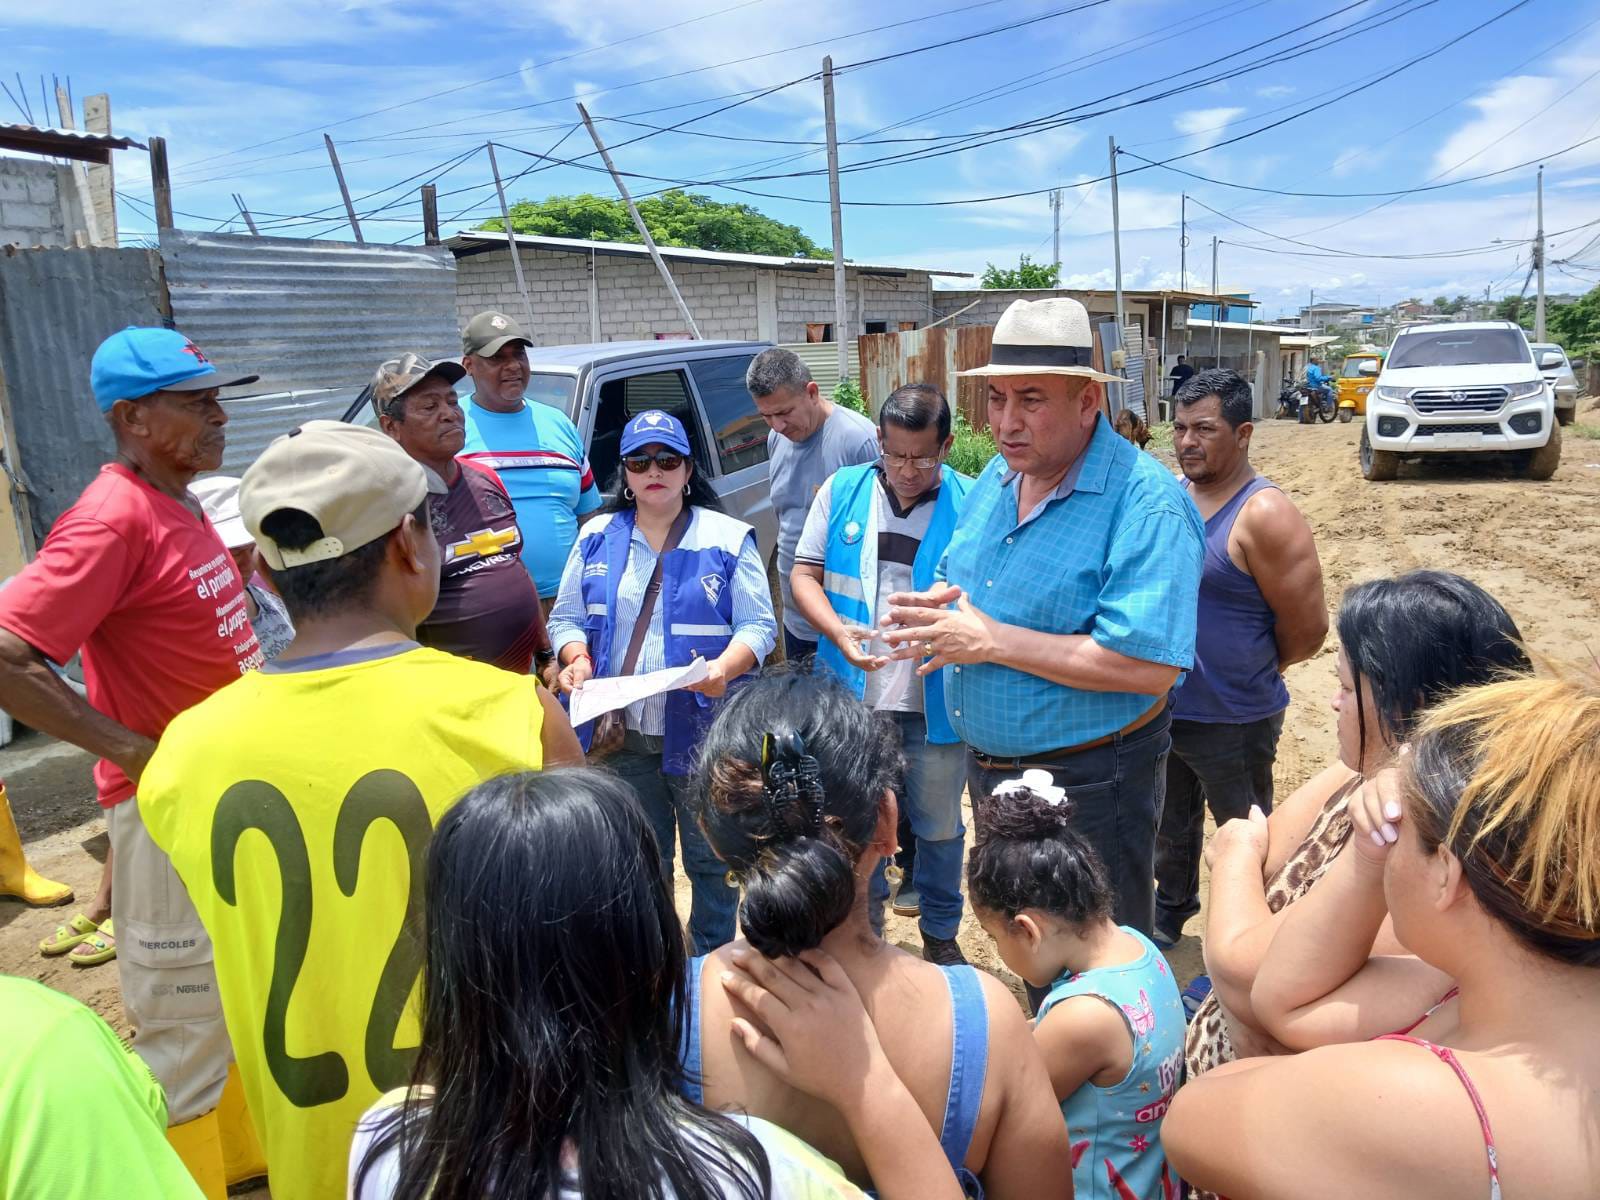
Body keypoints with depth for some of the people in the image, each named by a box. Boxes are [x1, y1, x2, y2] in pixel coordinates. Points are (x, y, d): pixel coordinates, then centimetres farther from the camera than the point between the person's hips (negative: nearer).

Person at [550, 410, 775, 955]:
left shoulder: (728, 538, -3)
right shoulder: (597, 537, 7)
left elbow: (758, 625, -5)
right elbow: (566, 617, 10)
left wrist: (725, 667, -25)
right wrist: (577, 659, -12)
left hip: (701, 731, -3)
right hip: (619, 734, 3)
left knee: (709, 858, 8)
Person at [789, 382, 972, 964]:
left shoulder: (970, 505, -8)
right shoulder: (842, 490, 0)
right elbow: (804, 574, 2)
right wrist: (838, 631, -16)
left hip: (935, 704, -2)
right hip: (852, 697, 2)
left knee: (939, 825, 16)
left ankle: (940, 936, 38)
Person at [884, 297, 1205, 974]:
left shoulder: (1148, 505, -23)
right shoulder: (995, 480, 3)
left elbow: (1152, 666, -32)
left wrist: (991, 640, -28)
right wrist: (941, 605, -8)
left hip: (1087, 783, -8)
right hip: (987, 766, 8)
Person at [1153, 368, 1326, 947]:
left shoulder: (1264, 514, -20)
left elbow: (1307, 627, -18)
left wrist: (1254, 669, -1)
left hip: (1233, 720, -7)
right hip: (1162, 706, 7)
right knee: (1171, 827, 26)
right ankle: (1169, 913, 48)